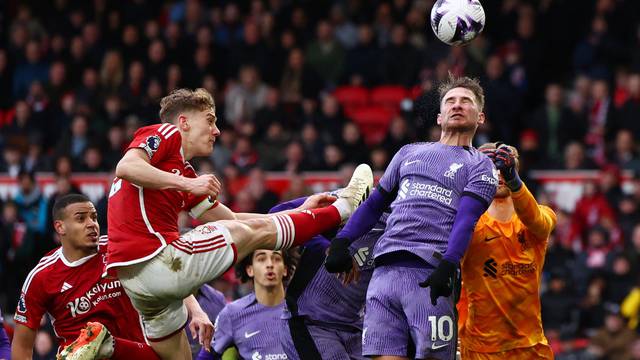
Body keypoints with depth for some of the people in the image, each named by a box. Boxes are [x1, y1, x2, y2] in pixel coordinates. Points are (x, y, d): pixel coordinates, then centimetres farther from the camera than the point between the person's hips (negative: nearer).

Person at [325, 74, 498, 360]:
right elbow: (375, 203, 29)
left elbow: (465, 220, -4)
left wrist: (447, 267, -19)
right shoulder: (410, 153, 26)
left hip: (430, 275, -3)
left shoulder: (480, 166, 12)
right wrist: (341, 242, 15)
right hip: (385, 270, 4)